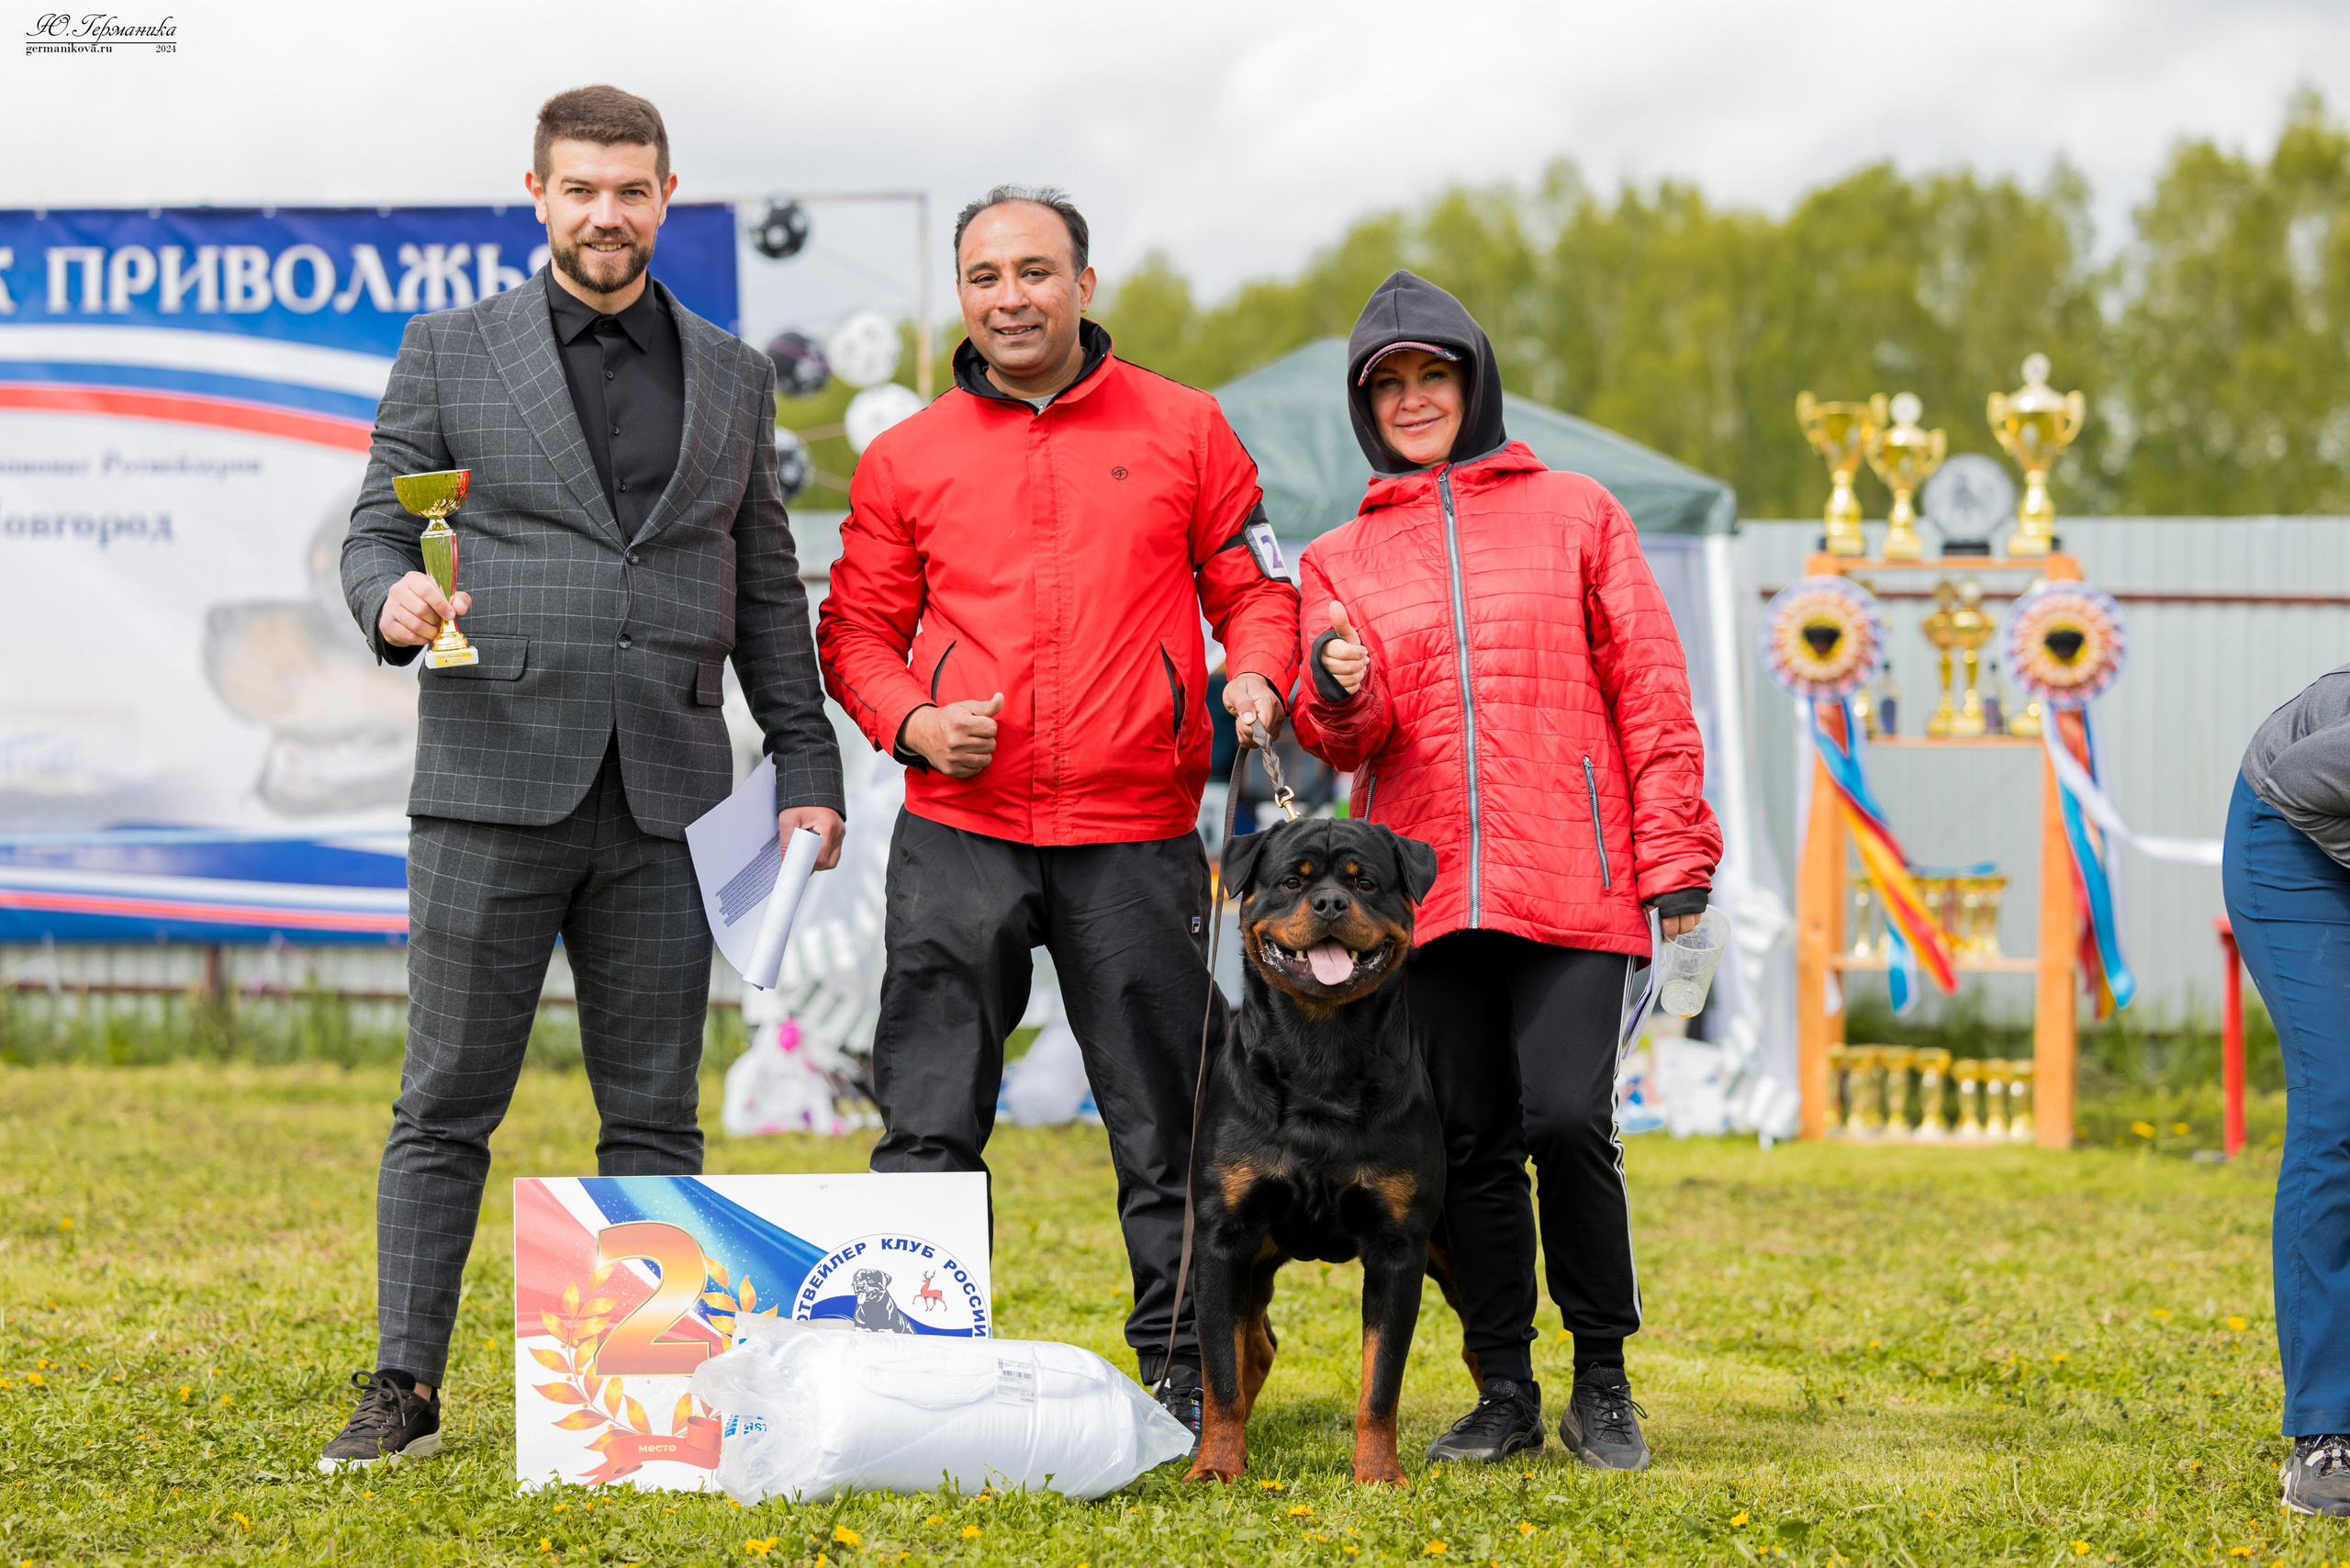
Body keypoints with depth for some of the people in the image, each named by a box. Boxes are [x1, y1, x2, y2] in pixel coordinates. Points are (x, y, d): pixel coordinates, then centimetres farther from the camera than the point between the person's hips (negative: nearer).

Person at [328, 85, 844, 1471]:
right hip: (493, 791, -2)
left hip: (665, 799, 2)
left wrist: (807, 768, 9)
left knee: (656, 1116, 5)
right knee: (447, 1106, 0)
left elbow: (765, 590, 16)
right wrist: (394, 598, -18)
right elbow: (375, 531, 5)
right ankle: (405, 1386, 6)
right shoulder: (449, 352, 6)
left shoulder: (733, 377, 14)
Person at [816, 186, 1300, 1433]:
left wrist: (1256, 677, -10)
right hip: (959, 835, 1)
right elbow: (858, 629, 12)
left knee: (1167, 1130, 5)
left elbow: (1254, 587, 11)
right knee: (926, 1129, -1)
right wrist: (910, 721, -7)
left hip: (1135, 836, 0)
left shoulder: (1182, 430, 7)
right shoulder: (907, 459, 9)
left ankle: (1188, 1373, 15)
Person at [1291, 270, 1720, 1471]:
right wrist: (1339, 694, -17)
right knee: (1466, 1141, 1)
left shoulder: (1573, 514, 11)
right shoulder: (1341, 559, 16)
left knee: (1568, 1121, -13)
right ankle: (1503, 1391, 13)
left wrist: (1674, 854, -1)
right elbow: (1347, 739, 7)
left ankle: (1602, 1384, 3)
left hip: (1570, 884, -2)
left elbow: (1648, 689, 7)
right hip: (1424, 887, 2)